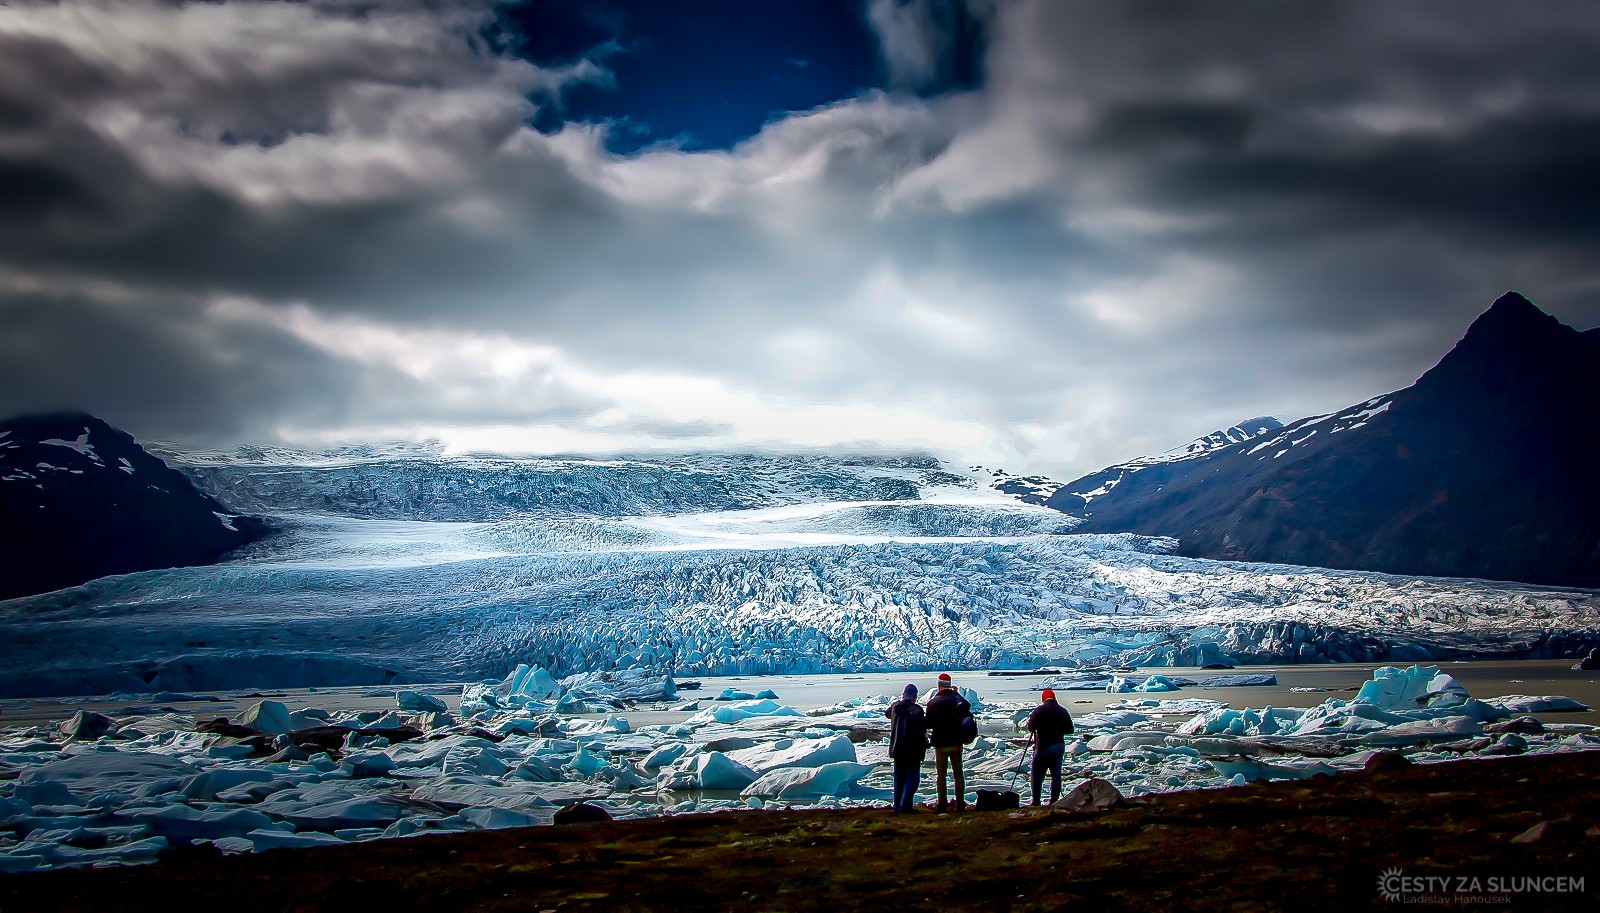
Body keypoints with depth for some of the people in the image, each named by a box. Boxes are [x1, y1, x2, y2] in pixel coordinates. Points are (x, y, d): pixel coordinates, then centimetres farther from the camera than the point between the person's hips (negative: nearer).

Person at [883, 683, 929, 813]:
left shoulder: (895, 707, 1)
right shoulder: (916, 710, -17)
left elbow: (887, 712, 25)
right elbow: (920, 730, -20)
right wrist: (925, 743, -2)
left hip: (897, 749, 6)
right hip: (912, 749, -6)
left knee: (899, 778, 16)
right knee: (912, 778, 0)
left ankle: (898, 806, 18)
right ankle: (905, 806, -9)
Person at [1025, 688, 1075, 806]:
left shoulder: (1039, 710, -8)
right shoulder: (1063, 711, 5)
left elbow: (1030, 727, -11)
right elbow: (1070, 730, 8)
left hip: (1044, 747, -4)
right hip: (1059, 746, 5)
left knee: (1037, 774, 1)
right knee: (1056, 775, 8)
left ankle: (1036, 802, -4)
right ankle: (1054, 802, 7)